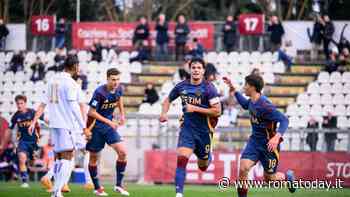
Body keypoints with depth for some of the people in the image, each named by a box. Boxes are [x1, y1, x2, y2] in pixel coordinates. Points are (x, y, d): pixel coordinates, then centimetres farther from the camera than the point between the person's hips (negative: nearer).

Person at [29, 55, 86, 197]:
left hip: (54, 124, 8)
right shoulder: (70, 83, -11)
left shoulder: (53, 80, 13)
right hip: (66, 125, -8)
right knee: (67, 159, -9)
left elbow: (43, 104, 14)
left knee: (58, 157, 15)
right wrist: (84, 127, -13)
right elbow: (74, 107, -16)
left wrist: (34, 121, 14)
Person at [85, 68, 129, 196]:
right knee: (94, 157, 5)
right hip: (96, 126, -5)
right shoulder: (99, 92, -24)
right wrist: (109, 122, -22)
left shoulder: (119, 89, -5)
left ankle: (118, 185, 0)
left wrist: (122, 114, 14)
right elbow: (92, 112, -20)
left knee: (122, 152, -10)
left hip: (109, 125, 5)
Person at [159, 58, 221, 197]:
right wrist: (164, 113, -2)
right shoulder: (182, 86, 0)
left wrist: (195, 109, -20)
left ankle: (207, 157, 54)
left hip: (204, 130, -1)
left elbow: (217, 111, -15)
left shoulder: (209, 88, -11)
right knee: (181, 159, -21)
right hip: (187, 129, 1)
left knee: (203, 167, 15)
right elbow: (168, 100, 18)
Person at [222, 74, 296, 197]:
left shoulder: (264, 105, -26)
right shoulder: (252, 101, -2)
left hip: (268, 145, -6)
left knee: (269, 178, 8)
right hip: (254, 141, 6)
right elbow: (245, 105, 24)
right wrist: (233, 89, 19)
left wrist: (277, 137, -43)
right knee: (243, 168, -15)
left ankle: (287, 176, 41)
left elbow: (284, 120, -29)